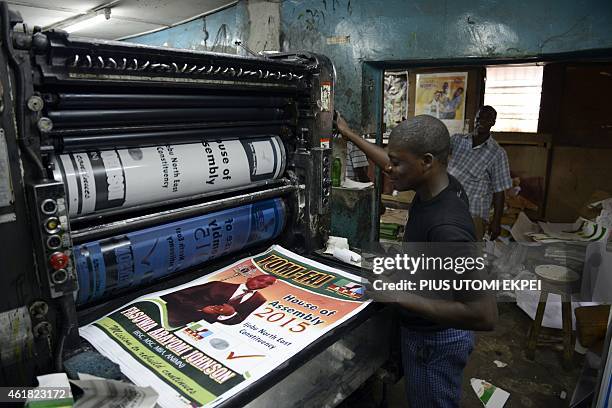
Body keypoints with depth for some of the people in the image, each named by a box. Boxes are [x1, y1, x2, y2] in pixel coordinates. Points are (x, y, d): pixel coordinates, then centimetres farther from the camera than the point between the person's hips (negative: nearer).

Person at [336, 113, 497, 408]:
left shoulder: (447, 228, -37)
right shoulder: (442, 184, -10)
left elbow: (485, 315, -36)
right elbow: (392, 165, 9)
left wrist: (399, 296, -32)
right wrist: (349, 134, 18)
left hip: (435, 341, -8)